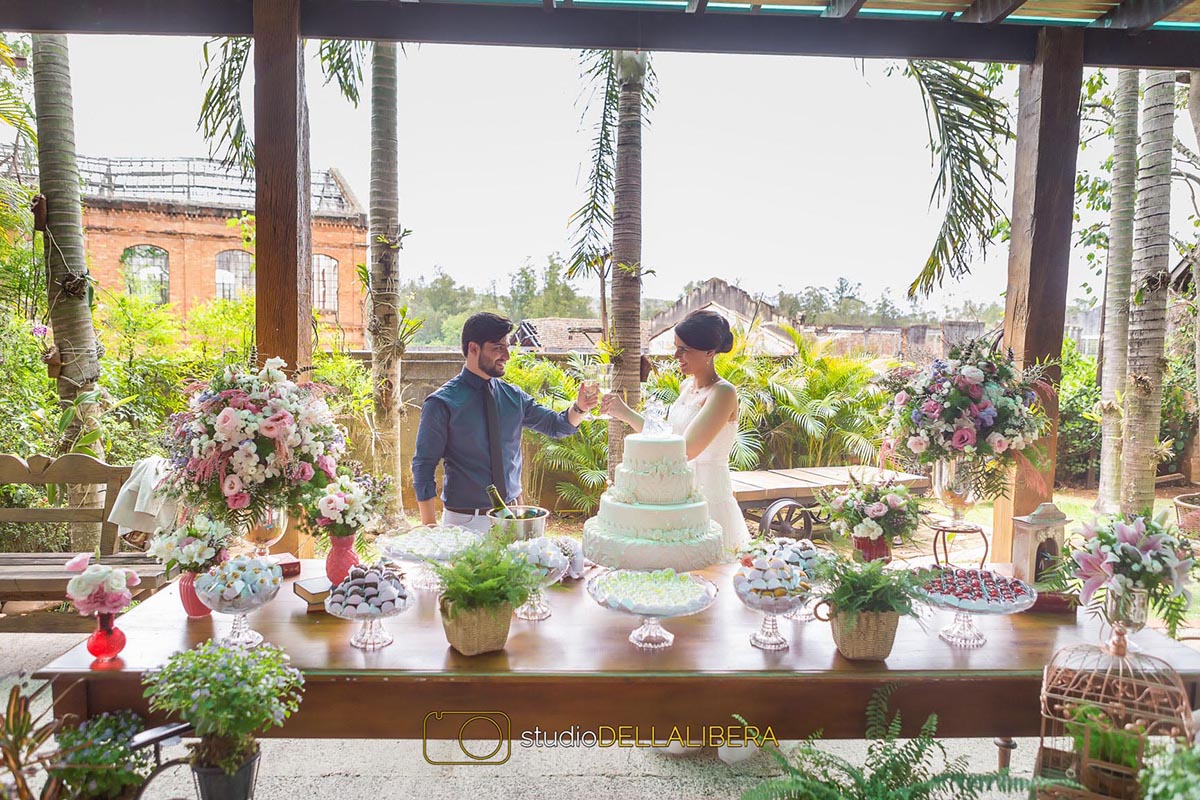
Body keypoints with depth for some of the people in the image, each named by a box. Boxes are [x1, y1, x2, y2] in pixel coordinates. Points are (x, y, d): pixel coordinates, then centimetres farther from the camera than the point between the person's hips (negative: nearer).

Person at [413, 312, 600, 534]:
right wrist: (431, 530, -13)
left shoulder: (513, 396, 3)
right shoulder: (442, 403, -11)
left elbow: (557, 425, 11)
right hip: (466, 521, -4)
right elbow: (424, 467, -9)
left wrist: (579, 408, -11)